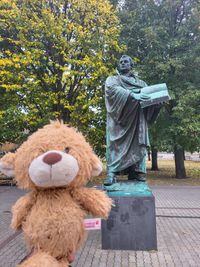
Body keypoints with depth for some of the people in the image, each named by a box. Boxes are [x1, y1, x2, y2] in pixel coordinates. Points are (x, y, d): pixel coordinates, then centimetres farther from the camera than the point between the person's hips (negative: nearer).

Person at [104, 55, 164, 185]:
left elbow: (150, 96, 14)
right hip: (119, 117, -2)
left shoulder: (141, 83, 26)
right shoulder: (112, 79, 17)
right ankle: (111, 173, -18)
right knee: (115, 144, -13)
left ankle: (137, 172, -6)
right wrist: (132, 94, -22)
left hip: (137, 119, 3)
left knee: (138, 143, -7)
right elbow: (113, 89, -7)